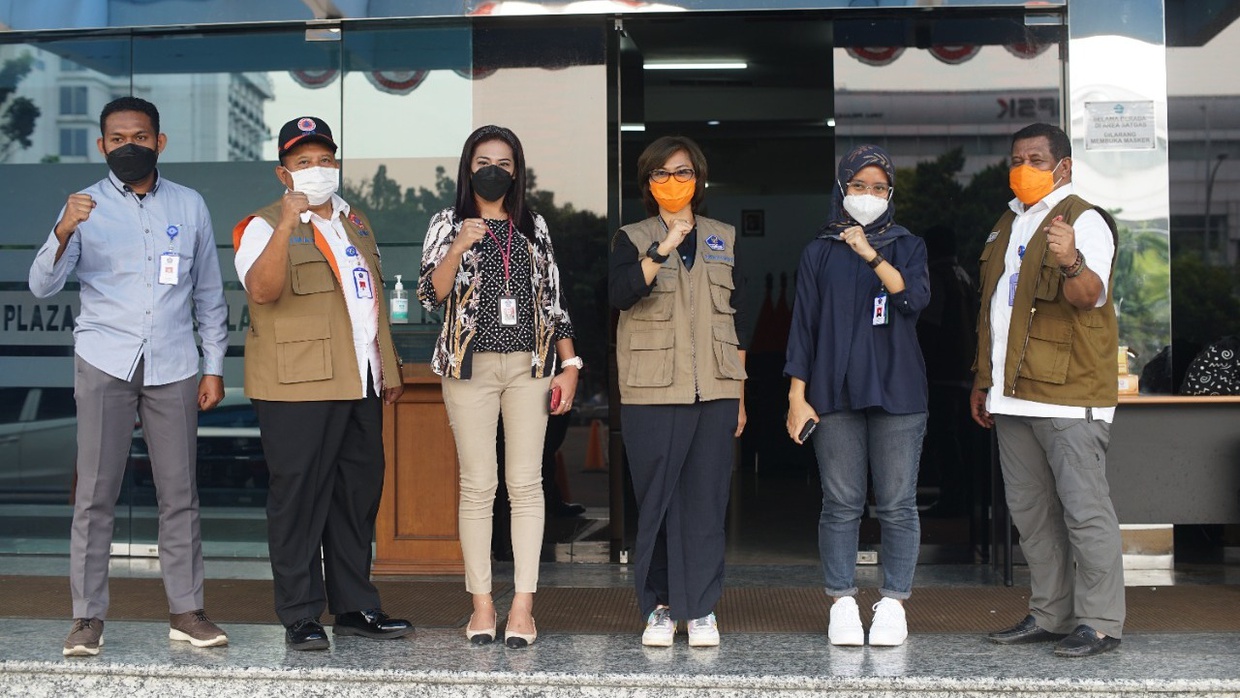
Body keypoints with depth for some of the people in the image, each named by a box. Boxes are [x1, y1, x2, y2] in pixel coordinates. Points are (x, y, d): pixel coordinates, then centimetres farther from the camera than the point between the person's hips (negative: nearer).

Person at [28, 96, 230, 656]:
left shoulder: (189, 206, 10)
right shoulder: (85, 206, 5)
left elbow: (209, 294, 13)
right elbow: (42, 286, -4)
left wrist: (214, 367, 7)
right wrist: (63, 233, -22)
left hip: (173, 367, 1)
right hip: (104, 363, -1)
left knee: (180, 493, 3)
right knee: (95, 493, -1)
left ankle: (186, 611, 10)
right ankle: (88, 617, 5)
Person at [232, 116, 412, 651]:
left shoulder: (355, 221, 19)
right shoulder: (265, 226, -5)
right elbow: (262, 290, -23)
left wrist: (389, 367, 22)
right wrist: (287, 223, -33)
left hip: (360, 385, 7)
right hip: (297, 386, -7)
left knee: (359, 495, 11)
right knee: (298, 498, -3)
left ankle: (355, 607, 22)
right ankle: (300, 617, 6)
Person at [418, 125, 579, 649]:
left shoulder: (534, 227, 12)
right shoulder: (448, 224, 6)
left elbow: (554, 301, 12)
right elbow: (431, 295, -5)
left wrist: (569, 366, 4)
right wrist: (460, 247, -20)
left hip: (529, 366, 2)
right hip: (470, 366, -2)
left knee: (526, 484, -2)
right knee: (478, 485, 0)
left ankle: (522, 605, 1)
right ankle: (482, 604, 7)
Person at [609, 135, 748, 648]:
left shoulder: (725, 240, 14)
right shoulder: (632, 240, 5)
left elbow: (739, 321, 15)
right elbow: (618, 293, -16)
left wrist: (740, 394, 11)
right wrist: (662, 250, -29)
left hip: (714, 393, 2)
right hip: (652, 394, -2)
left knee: (706, 501, 1)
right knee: (656, 501, 1)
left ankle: (700, 609, 9)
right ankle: (659, 608, 11)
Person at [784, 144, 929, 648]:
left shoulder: (907, 246, 10)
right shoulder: (820, 252, 10)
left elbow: (915, 298, -9)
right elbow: (803, 326, 8)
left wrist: (872, 255, -20)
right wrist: (797, 396, 1)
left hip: (897, 394, 0)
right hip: (835, 394, 0)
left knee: (897, 505, 1)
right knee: (840, 505, 1)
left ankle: (893, 603, 9)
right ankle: (842, 603, 9)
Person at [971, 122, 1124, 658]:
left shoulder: (1083, 220, -5)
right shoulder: (1008, 225, 21)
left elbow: (1089, 295, -21)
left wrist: (1072, 263, -43)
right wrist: (983, 382, 22)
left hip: (1068, 393, -8)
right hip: (1014, 395, 8)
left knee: (1083, 508, -6)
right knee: (1030, 512, 12)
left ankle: (1099, 623, 1)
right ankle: (1049, 615, 22)